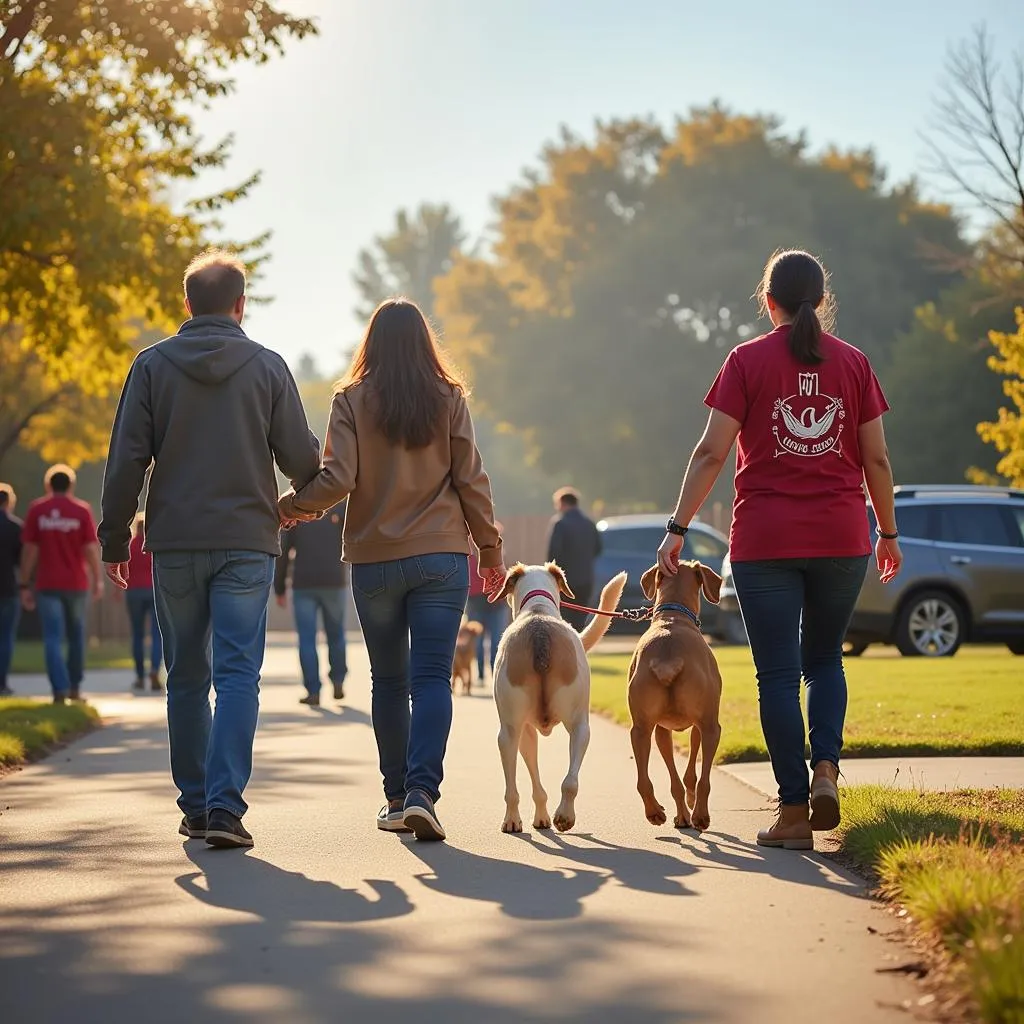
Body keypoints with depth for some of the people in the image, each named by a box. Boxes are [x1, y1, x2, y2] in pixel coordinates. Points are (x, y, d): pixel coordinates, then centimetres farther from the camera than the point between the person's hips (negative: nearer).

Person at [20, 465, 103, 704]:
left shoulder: (36, 510, 0)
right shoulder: (82, 510, -1)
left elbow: (29, 550, -1)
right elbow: (91, 548, -6)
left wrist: (25, 585, 3)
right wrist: (98, 579, -1)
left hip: (47, 585, -1)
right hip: (76, 584, 1)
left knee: (52, 638, -3)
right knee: (76, 636, 15)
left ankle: (60, 690, -15)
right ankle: (74, 687, 22)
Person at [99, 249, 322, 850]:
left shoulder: (153, 366, 2)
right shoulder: (268, 367, 0)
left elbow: (127, 461, -2)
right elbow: (302, 459, 1)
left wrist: (115, 538, 6)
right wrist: (309, 496, 23)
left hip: (174, 545, 1)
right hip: (247, 544, -1)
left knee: (186, 679, 12)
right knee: (238, 675, -3)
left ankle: (195, 804, 18)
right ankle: (225, 806, -15)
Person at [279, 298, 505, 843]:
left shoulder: (352, 400, -2)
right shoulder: (449, 398, 1)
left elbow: (337, 479, -10)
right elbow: (471, 479, 1)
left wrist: (289, 506, 6)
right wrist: (490, 548, 10)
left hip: (374, 560, 0)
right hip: (441, 557, 0)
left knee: (389, 680, 12)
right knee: (432, 677, -3)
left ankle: (396, 798, 16)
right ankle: (421, 790, -20)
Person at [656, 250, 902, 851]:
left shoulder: (749, 361, -1)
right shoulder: (853, 363, 5)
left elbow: (712, 453, -5)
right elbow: (877, 459, 6)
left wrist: (679, 528, 0)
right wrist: (889, 532, 17)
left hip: (766, 541, -2)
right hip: (840, 537, 2)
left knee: (779, 674, 3)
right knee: (825, 660, 19)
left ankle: (795, 812, 2)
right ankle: (826, 767, -3)